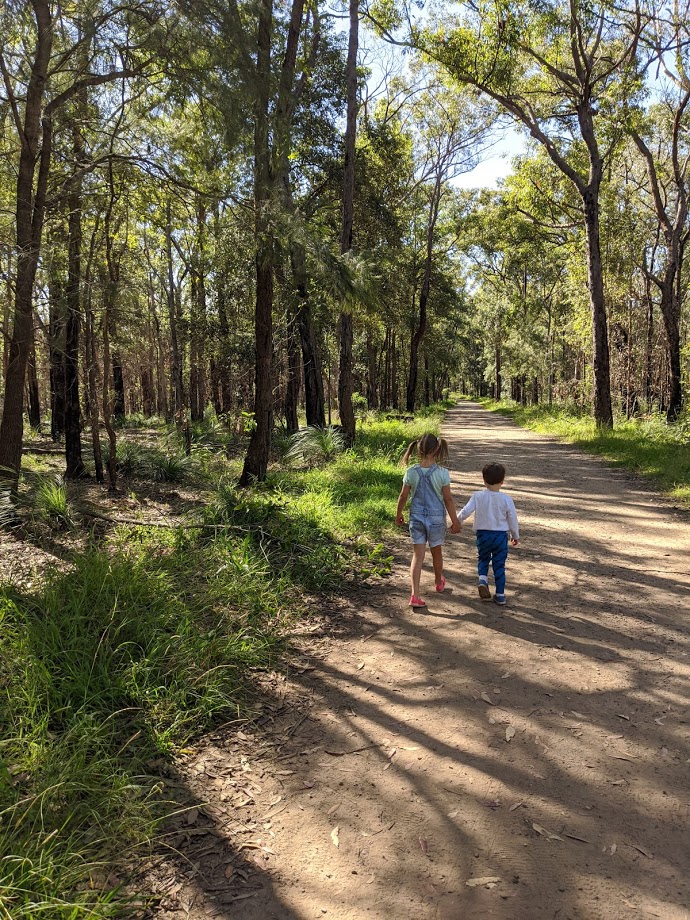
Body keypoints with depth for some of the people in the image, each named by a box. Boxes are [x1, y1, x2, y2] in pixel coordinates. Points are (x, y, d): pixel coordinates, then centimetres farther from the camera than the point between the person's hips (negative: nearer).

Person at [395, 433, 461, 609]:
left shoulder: (411, 472, -9)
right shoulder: (442, 473, -14)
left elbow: (403, 496, 0)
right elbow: (448, 499, -9)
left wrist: (398, 515, 15)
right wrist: (455, 521, 1)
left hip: (416, 517, 1)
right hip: (436, 517, -1)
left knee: (418, 555, 3)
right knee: (436, 552, 20)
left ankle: (415, 595, -7)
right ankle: (439, 583, 45)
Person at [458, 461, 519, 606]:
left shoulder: (478, 496, -10)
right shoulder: (506, 499, -9)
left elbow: (465, 512, -11)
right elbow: (513, 519, -2)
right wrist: (515, 536, 13)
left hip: (483, 534, 0)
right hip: (501, 535, 0)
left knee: (483, 559, 23)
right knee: (499, 565, 10)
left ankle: (483, 579, -3)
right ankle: (500, 595, 15)